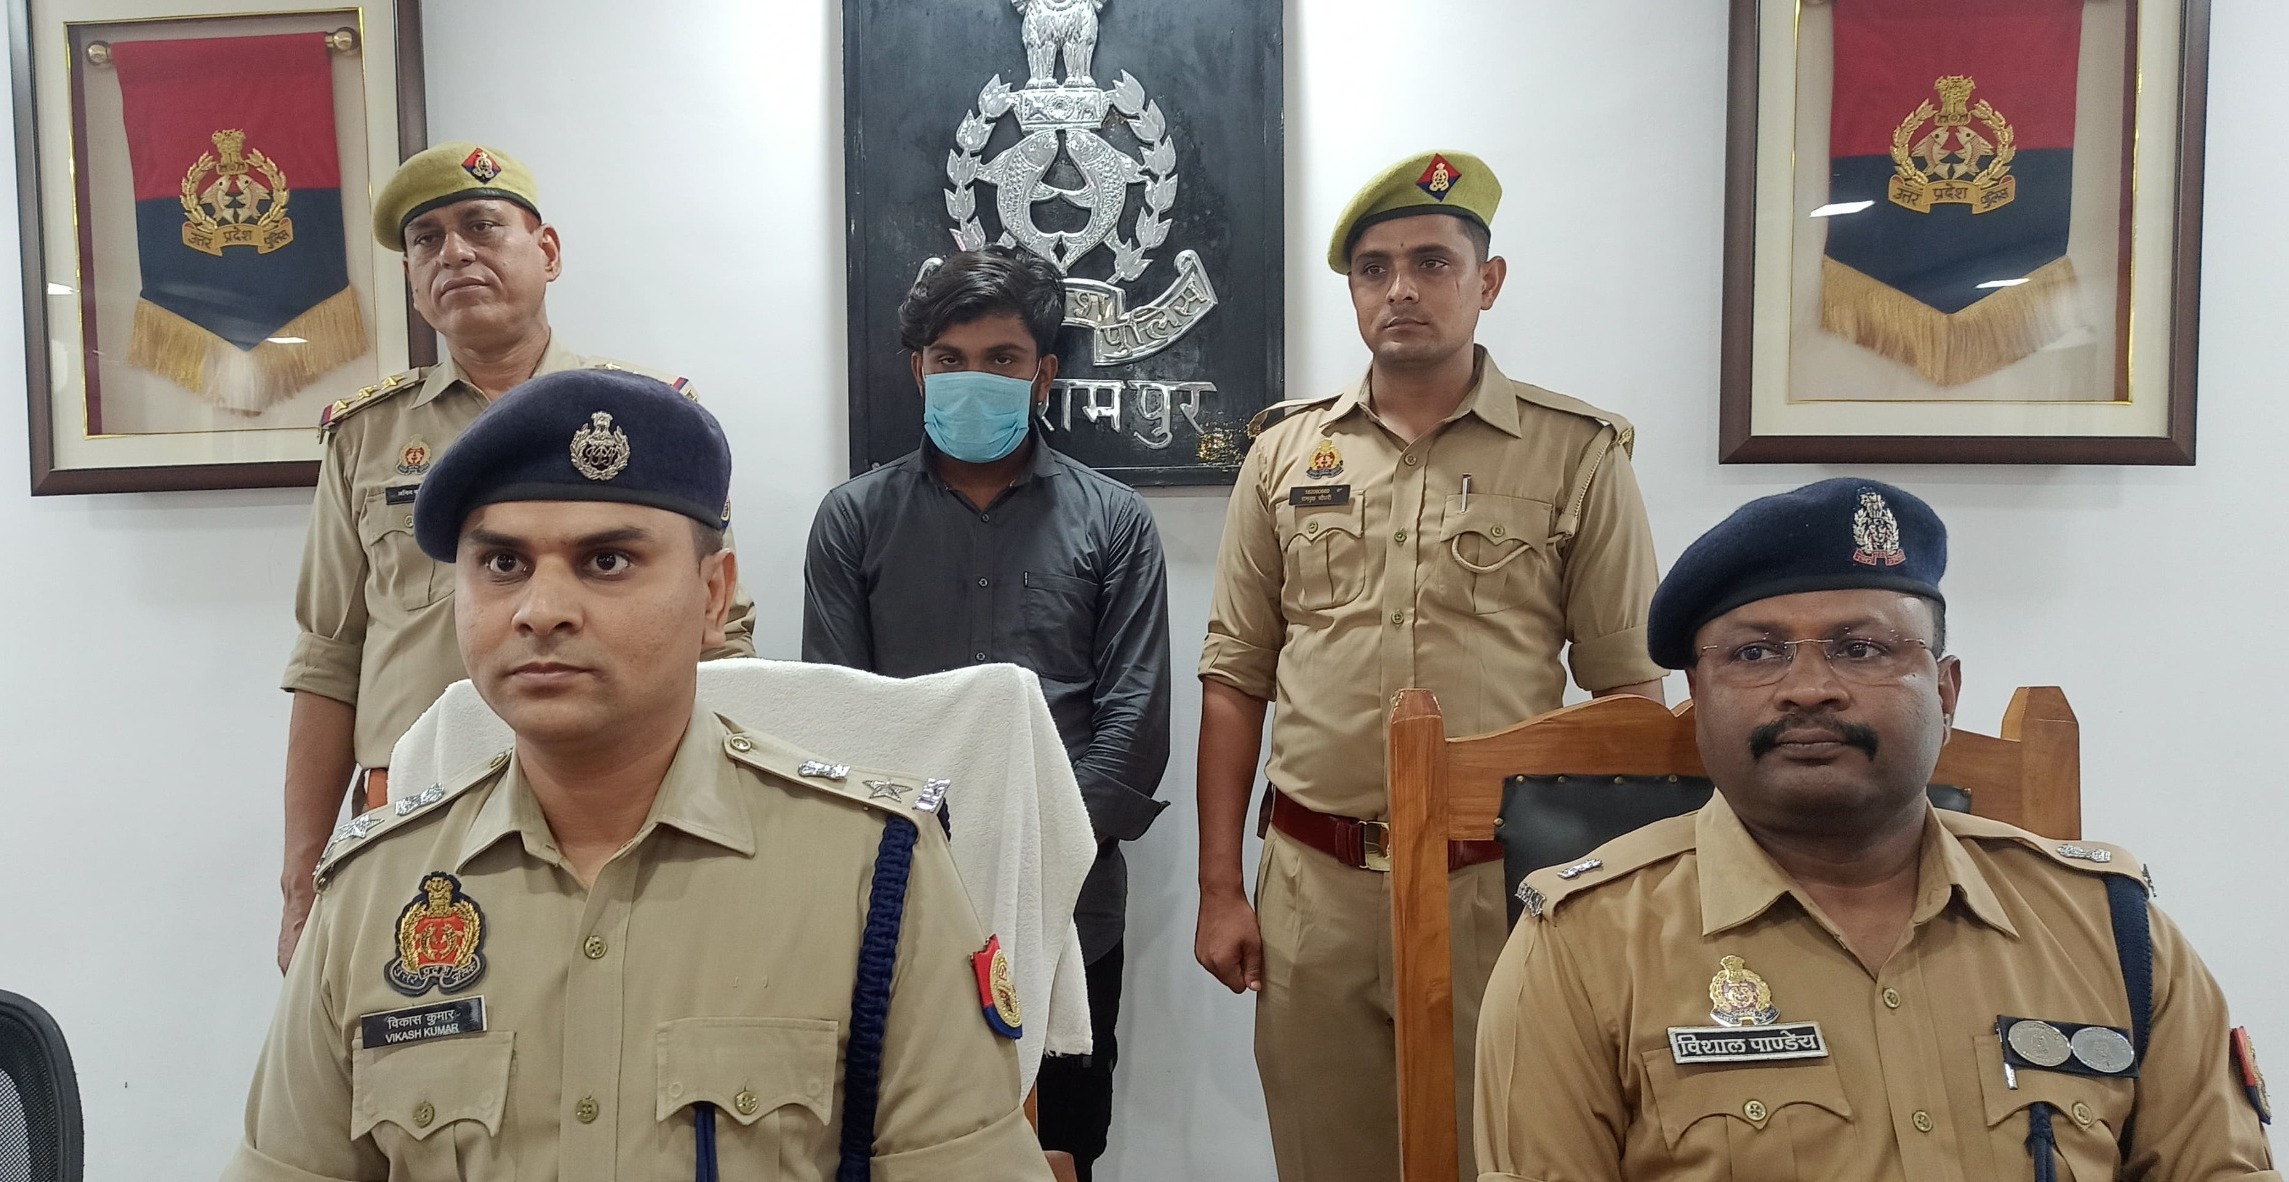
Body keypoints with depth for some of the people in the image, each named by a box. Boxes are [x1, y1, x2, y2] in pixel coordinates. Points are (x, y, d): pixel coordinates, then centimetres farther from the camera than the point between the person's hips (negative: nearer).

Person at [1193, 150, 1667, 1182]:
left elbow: (1629, 692, 1)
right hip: (1313, 884, 2)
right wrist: (1219, 887, 4)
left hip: (1498, 884, -2)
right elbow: (1234, 680, 8)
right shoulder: (1287, 453, 7)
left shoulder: (1580, 456, 0)